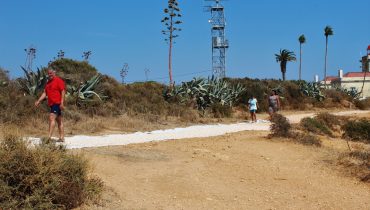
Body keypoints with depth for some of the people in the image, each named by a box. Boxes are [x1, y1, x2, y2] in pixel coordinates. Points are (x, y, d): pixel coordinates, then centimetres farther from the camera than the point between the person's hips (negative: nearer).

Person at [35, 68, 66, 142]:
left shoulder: (59, 80, -7)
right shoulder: (48, 82, 18)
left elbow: (63, 91, -13)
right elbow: (45, 93, 17)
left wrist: (62, 103, -20)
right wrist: (38, 101, 6)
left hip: (57, 103, -8)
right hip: (52, 104, 8)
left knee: (52, 118, -18)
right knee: (59, 120, 10)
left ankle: (49, 137, -23)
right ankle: (61, 137, 13)